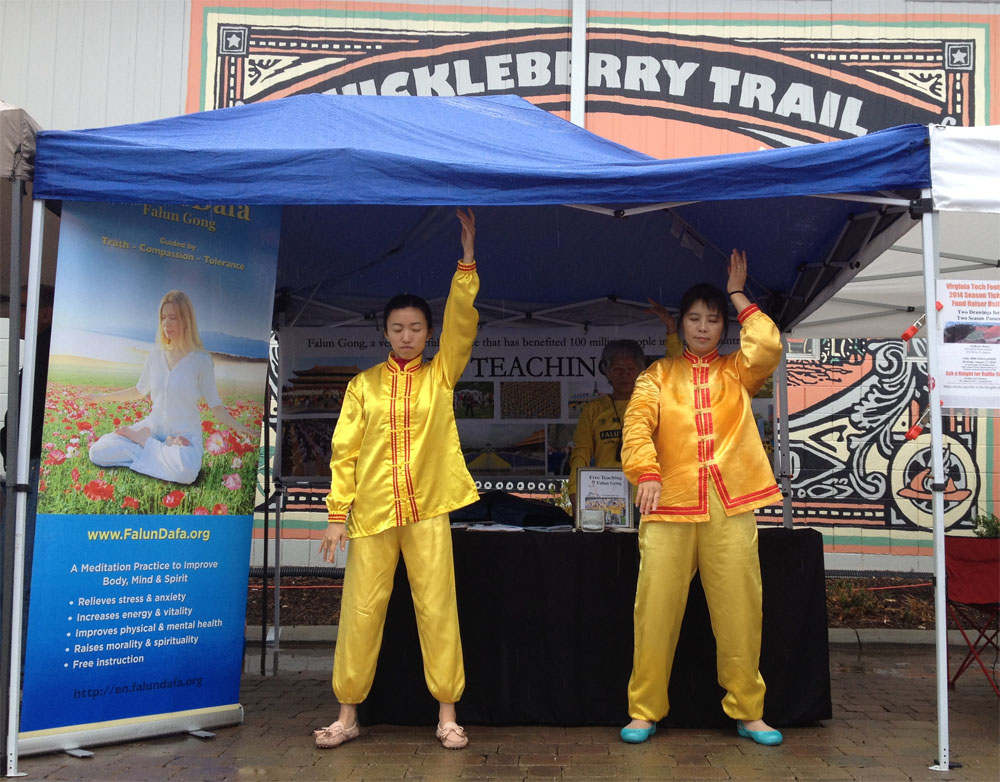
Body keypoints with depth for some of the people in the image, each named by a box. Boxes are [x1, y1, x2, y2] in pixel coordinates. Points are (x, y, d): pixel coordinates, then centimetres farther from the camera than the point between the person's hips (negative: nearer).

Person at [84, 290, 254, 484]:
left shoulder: (201, 360, -7)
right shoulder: (156, 356, 6)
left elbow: (215, 406, -6)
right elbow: (139, 391, 22)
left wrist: (237, 426, -24)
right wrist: (100, 397, 24)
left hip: (184, 434, -4)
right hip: (153, 427, 4)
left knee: (184, 472, -38)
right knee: (97, 452, -14)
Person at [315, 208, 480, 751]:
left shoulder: (440, 375, 7)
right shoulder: (364, 384, 7)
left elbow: (461, 320, -5)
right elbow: (344, 450, 4)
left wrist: (467, 256, -13)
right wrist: (337, 514, -2)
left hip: (427, 509, 0)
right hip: (371, 512, 1)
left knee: (437, 609, 2)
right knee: (361, 611, 4)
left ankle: (447, 713, 12)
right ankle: (348, 714, 16)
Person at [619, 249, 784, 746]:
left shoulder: (737, 373, 16)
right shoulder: (659, 375, 13)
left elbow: (769, 346, -4)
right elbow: (638, 424, -2)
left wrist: (737, 294, 7)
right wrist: (646, 472, -19)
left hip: (731, 509, 1)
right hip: (669, 506, -1)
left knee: (739, 612, 2)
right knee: (656, 611, -1)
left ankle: (747, 711, 16)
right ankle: (645, 711, 11)